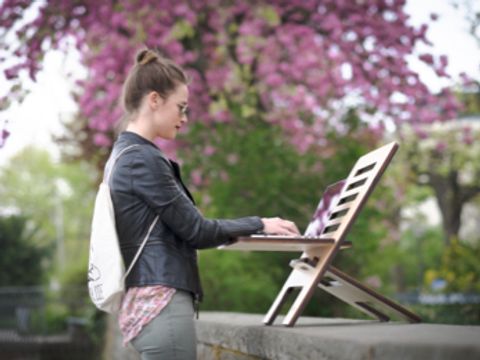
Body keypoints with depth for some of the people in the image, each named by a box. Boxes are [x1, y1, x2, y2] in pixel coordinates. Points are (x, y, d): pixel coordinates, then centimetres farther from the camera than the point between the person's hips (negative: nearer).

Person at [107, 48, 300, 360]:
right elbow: (194, 229, -12)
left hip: (150, 300, 10)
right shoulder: (144, 159, -14)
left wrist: (242, 229, 16)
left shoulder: (124, 155, 16)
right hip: (162, 303, -10)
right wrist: (258, 225, 0)